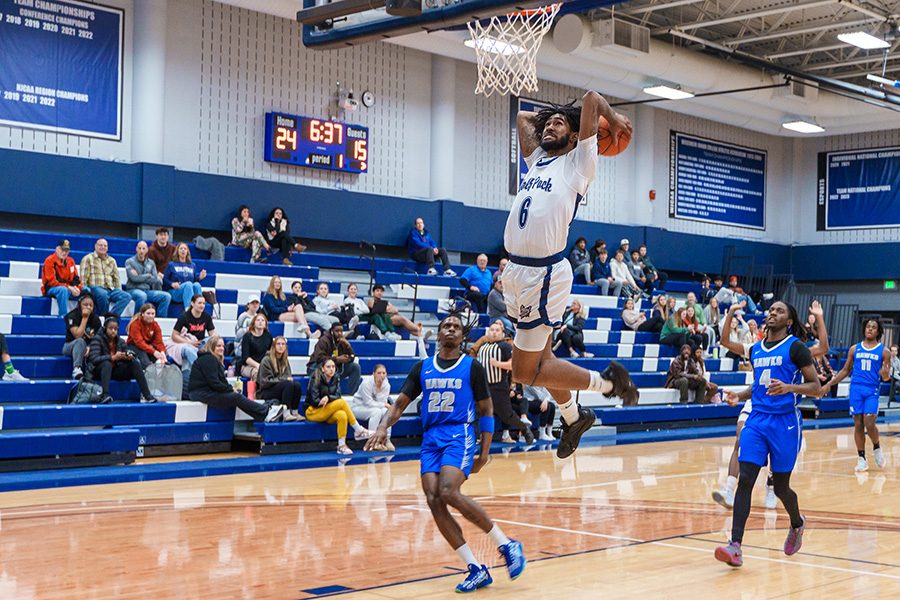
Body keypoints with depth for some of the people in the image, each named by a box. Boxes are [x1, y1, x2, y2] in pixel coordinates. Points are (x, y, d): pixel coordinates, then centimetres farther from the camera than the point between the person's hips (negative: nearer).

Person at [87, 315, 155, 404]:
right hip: (99, 370, -5)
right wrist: (113, 357, -31)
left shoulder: (120, 341, 7)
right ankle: (104, 396, -53)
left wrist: (129, 356, -20)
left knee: (135, 363, -14)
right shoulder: (97, 339, -8)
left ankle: (146, 395, -25)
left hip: (115, 371, 5)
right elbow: (94, 359, -20)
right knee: (107, 363, -36)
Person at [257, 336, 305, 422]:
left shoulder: (285, 361, 13)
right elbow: (265, 382, -13)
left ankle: (295, 413, -22)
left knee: (297, 385, -23)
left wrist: (290, 378, -7)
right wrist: (283, 379, -17)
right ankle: (286, 414, -36)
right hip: (266, 393, -6)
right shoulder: (266, 360, -8)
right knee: (289, 384, -32)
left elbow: (289, 377, 19)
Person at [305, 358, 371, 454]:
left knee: (342, 415, -31)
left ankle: (341, 446, -31)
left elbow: (338, 396, -3)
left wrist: (328, 397, -24)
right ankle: (358, 431, -21)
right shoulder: (316, 379, -11)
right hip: (313, 412, -5)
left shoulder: (336, 379, 7)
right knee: (342, 402, -26)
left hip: (327, 413, 5)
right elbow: (315, 401, -15)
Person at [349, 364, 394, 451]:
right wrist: (384, 405, -20)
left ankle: (387, 441, -24)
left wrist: (379, 390, -26)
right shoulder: (366, 383, -23)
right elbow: (368, 403, -23)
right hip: (358, 407, -5)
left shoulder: (386, 385, -6)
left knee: (386, 411, -27)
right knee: (376, 411, -34)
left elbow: (382, 401, -13)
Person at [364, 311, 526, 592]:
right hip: (430, 439, 5)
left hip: (460, 435, -4)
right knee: (433, 501, -13)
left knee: (448, 493, -26)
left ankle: (506, 544, -12)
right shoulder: (422, 368, 15)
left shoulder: (472, 367, 5)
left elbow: (486, 411, 8)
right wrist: (383, 426, -5)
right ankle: (476, 569, -8)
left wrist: (485, 450, 1)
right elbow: (400, 403, 14)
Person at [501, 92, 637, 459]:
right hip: (518, 269, 8)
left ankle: (606, 381, 9)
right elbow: (523, 117, 30)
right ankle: (573, 416, 39)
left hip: (544, 274, -8)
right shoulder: (537, 161, 16)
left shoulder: (578, 163, -3)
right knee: (539, 357, 19)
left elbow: (591, 98, -8)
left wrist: (613, 119, 7)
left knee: (526, 370, -5)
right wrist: (547, 117, 25)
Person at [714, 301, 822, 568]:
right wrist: (739, 396, 8)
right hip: (756, 420, 4)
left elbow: (815, 386, -6)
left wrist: (789, 387, -23)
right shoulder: (755, 350, 13)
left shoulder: (795, 347, -4)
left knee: (780, 487, 6)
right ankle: (736, 546, -18)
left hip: (785, 421, -4)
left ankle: (797, 523, 40)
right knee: (745, 480, -12)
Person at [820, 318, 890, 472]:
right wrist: (829, 384, 11)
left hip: (872, 390, -2)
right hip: (856, 389, 2)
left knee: (869, 424, -14)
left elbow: (886, 378, 3)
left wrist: (885, 374, -21)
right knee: (858, 424, 0)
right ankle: (862, 459, 8)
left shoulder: (884, 351, 4)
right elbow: (846, 371, 18)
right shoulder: (855, 349, 11)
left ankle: (877, 447, 15)